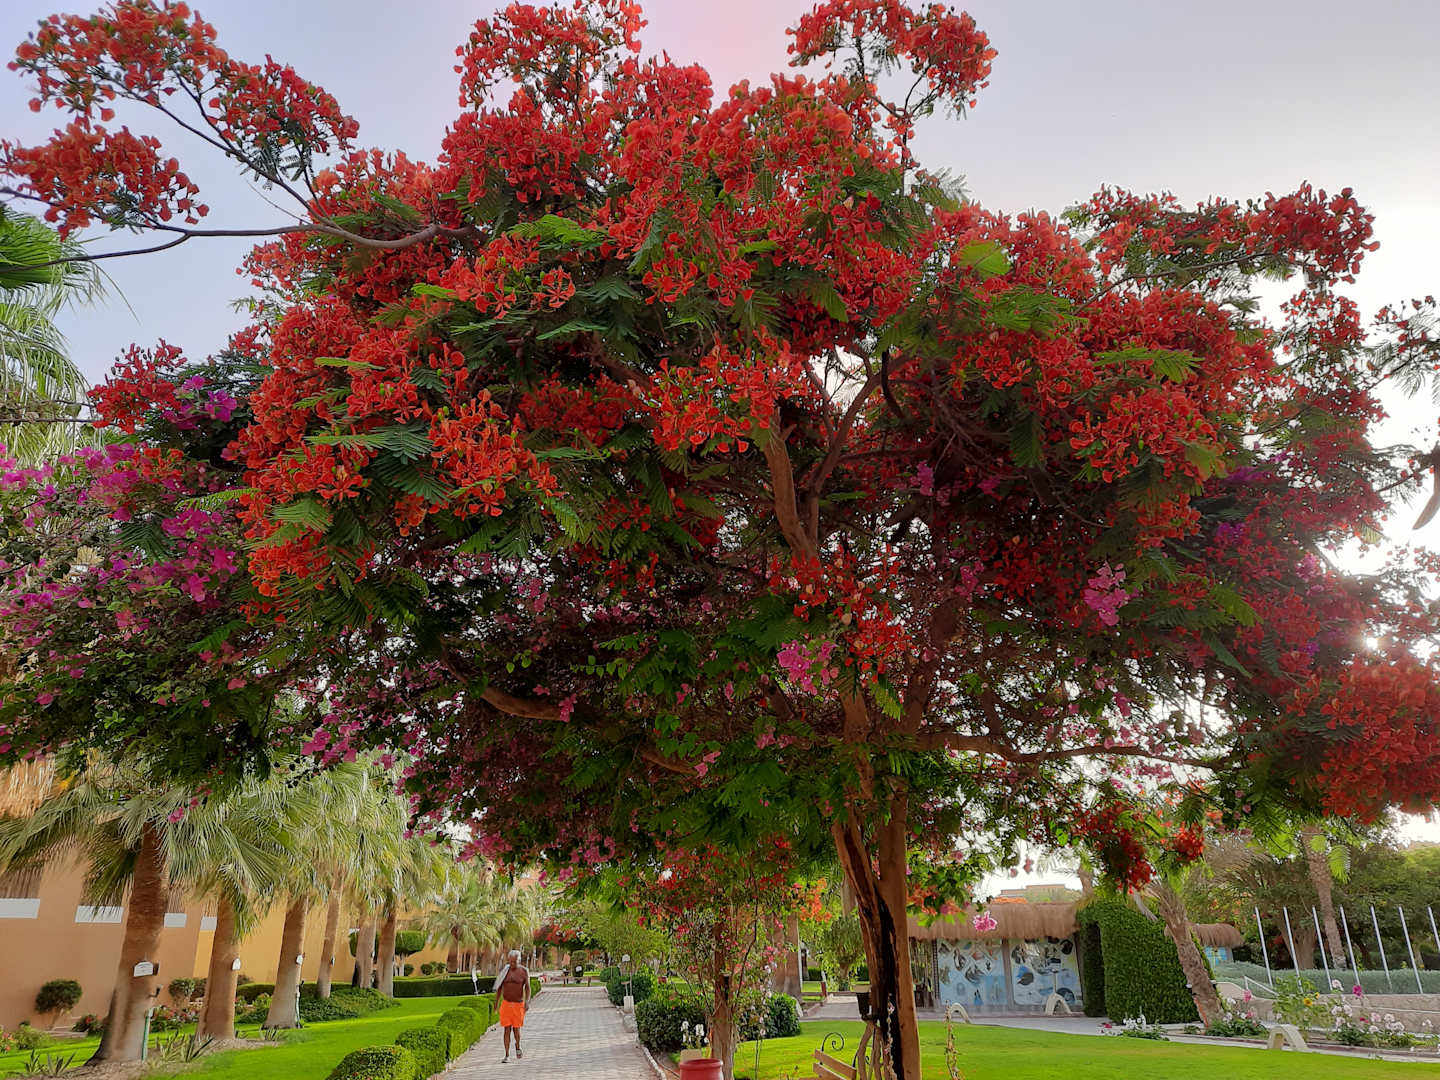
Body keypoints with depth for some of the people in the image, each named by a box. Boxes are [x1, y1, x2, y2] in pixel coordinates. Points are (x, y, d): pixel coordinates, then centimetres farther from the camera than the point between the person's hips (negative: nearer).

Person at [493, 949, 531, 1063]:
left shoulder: (524, 971, -7)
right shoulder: (504, 970, -2)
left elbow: (527, 988, -7)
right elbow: (499, 988, 5)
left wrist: (527, 1002, -20)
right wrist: (496, 1004, 7)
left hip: (519, 1004, -1)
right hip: (506, 1003, 1)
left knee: (516, 1029, 4)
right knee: (507, 1029, -5)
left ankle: (517, 1046, 34)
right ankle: (507, 1055, 2)